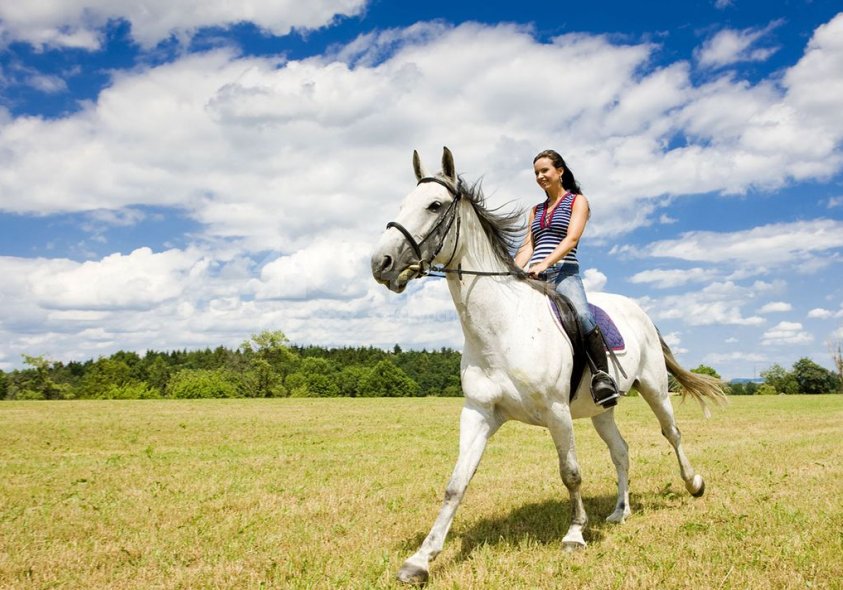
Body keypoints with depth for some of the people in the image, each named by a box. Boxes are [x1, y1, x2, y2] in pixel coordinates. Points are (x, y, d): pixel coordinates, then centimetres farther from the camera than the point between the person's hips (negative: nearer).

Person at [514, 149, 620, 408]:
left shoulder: (577, 201, 9)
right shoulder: (536, 210, 25)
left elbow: (571, 239, -6)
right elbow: (528, 246, 17)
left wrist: (544, 264, -21)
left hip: (563, 272, -5)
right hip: (533, 276, 6)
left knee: (582, 314, -33)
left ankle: (602, 376, -28)